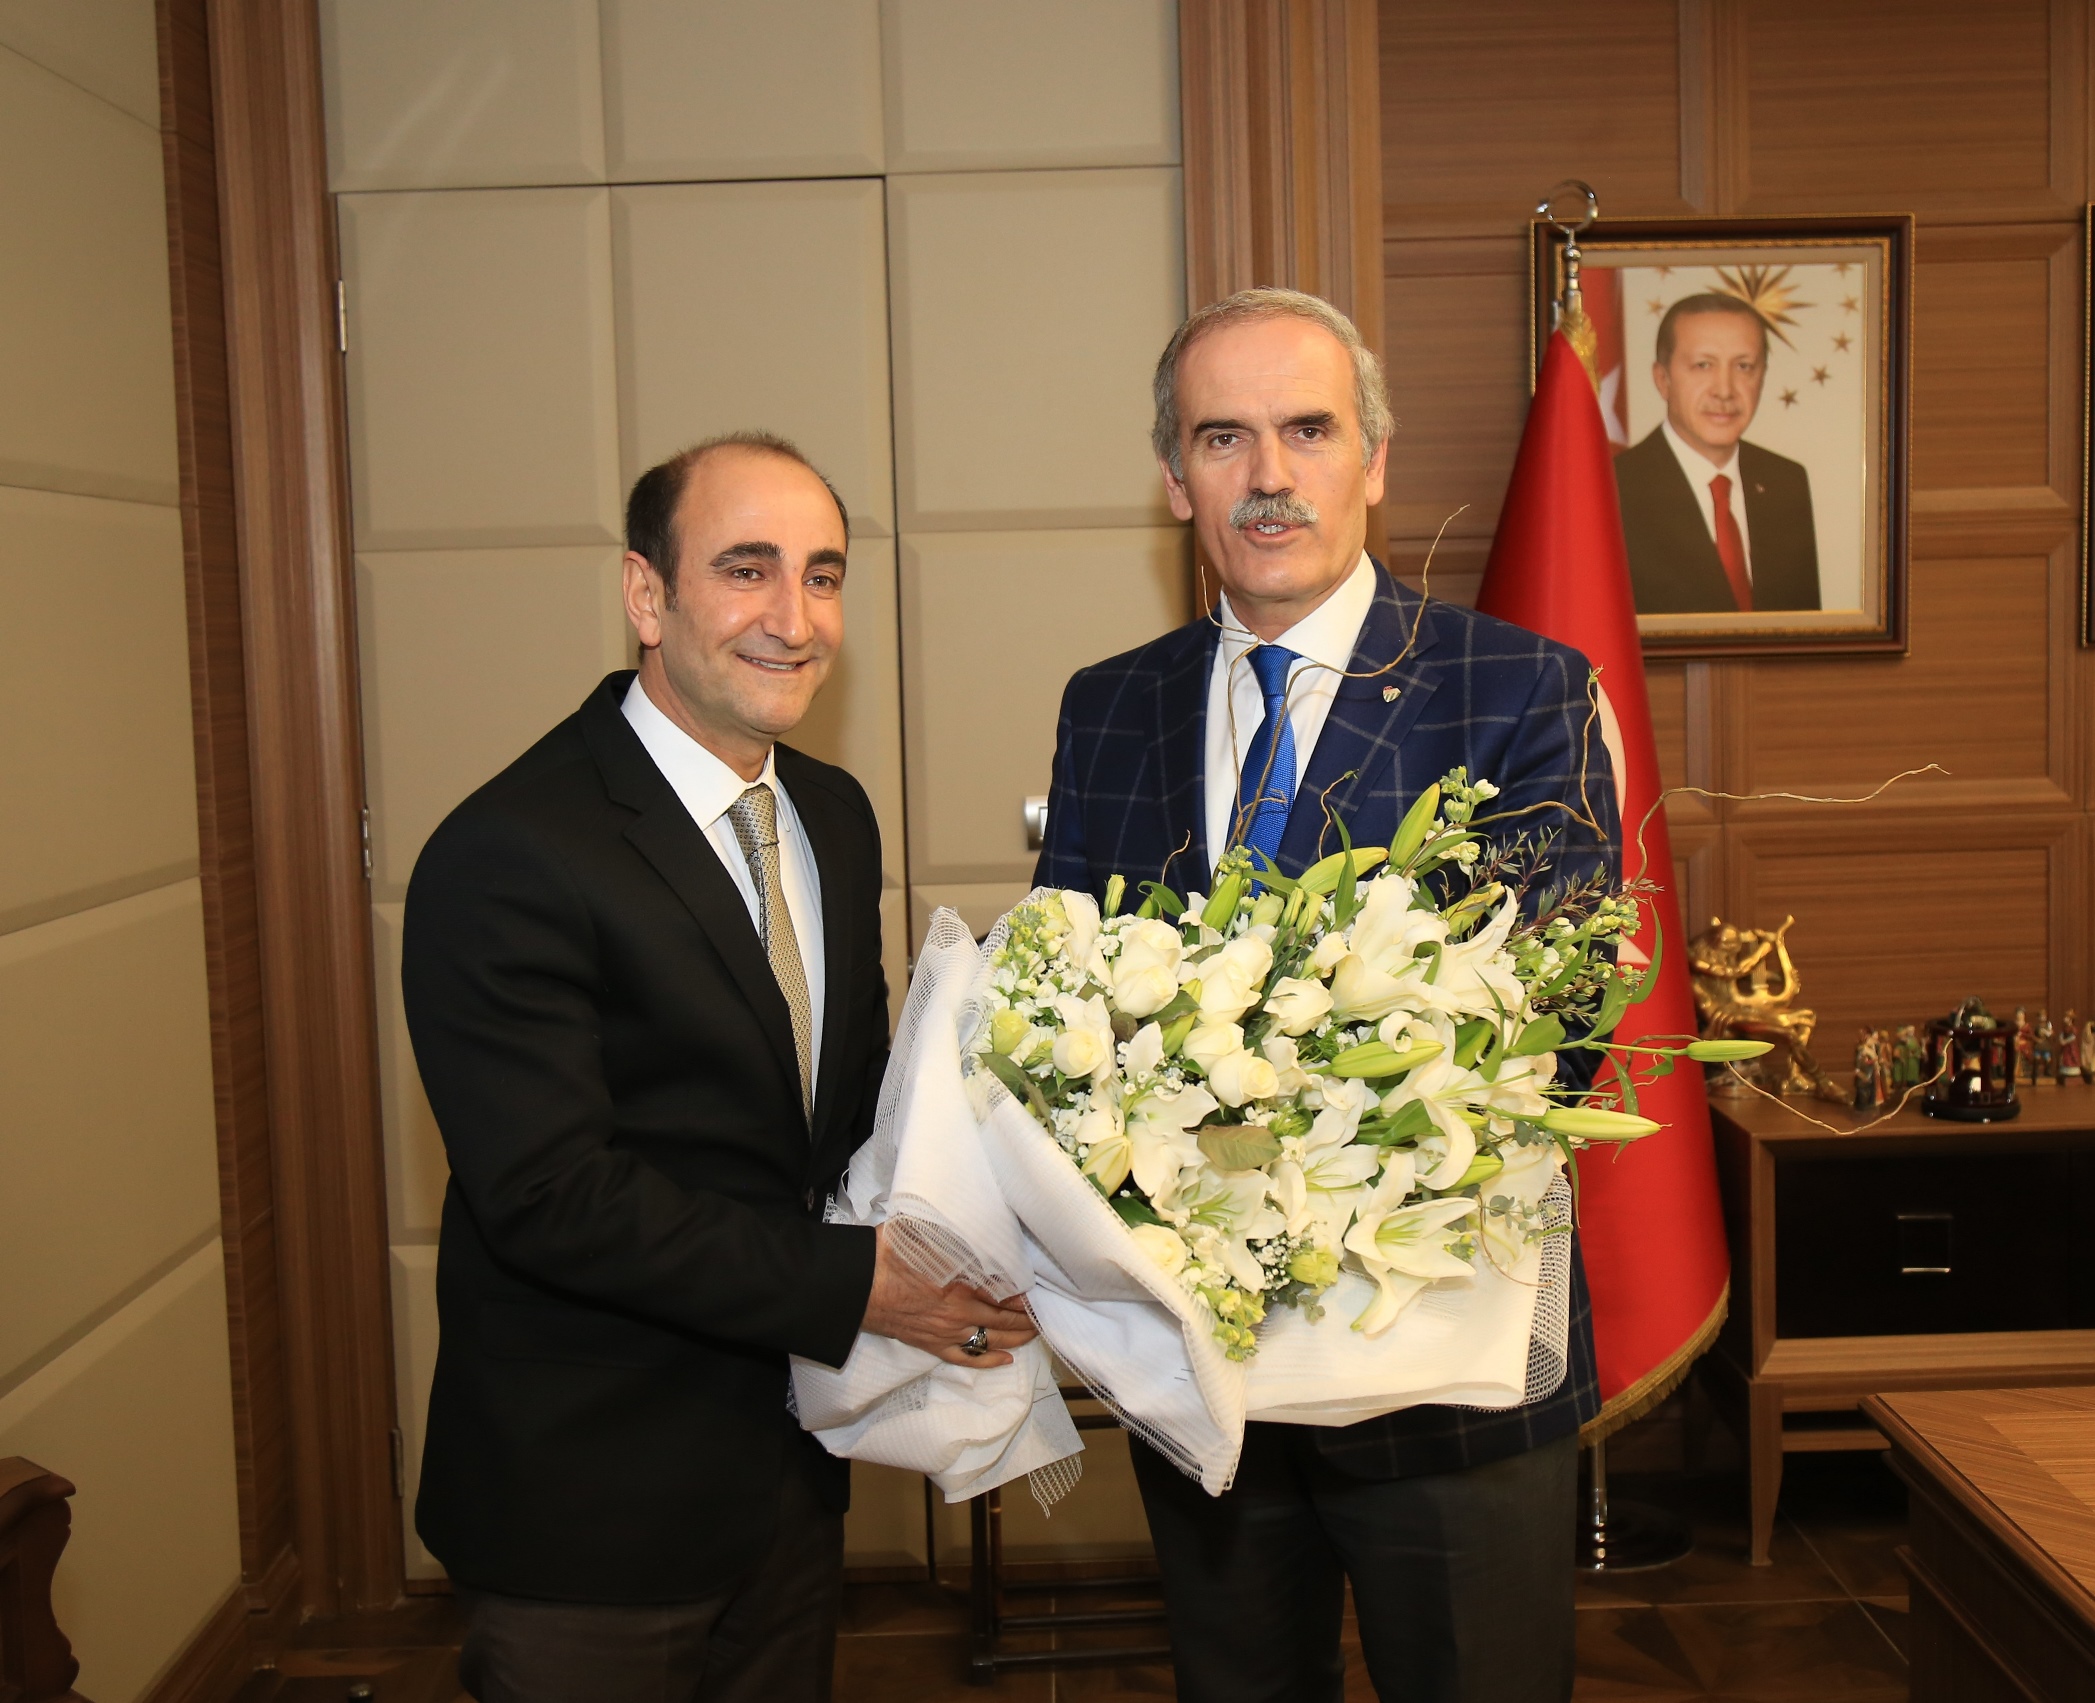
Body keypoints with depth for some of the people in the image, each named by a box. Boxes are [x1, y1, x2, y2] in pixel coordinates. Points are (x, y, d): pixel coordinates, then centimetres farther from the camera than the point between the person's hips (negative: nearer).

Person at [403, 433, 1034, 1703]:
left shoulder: (835, 814, 5)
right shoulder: (510, 855, -21)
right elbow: (551, 1197, -24)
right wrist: (855, 1286, -23)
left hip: (793, 1467, 7)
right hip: (592, 1507, -7)